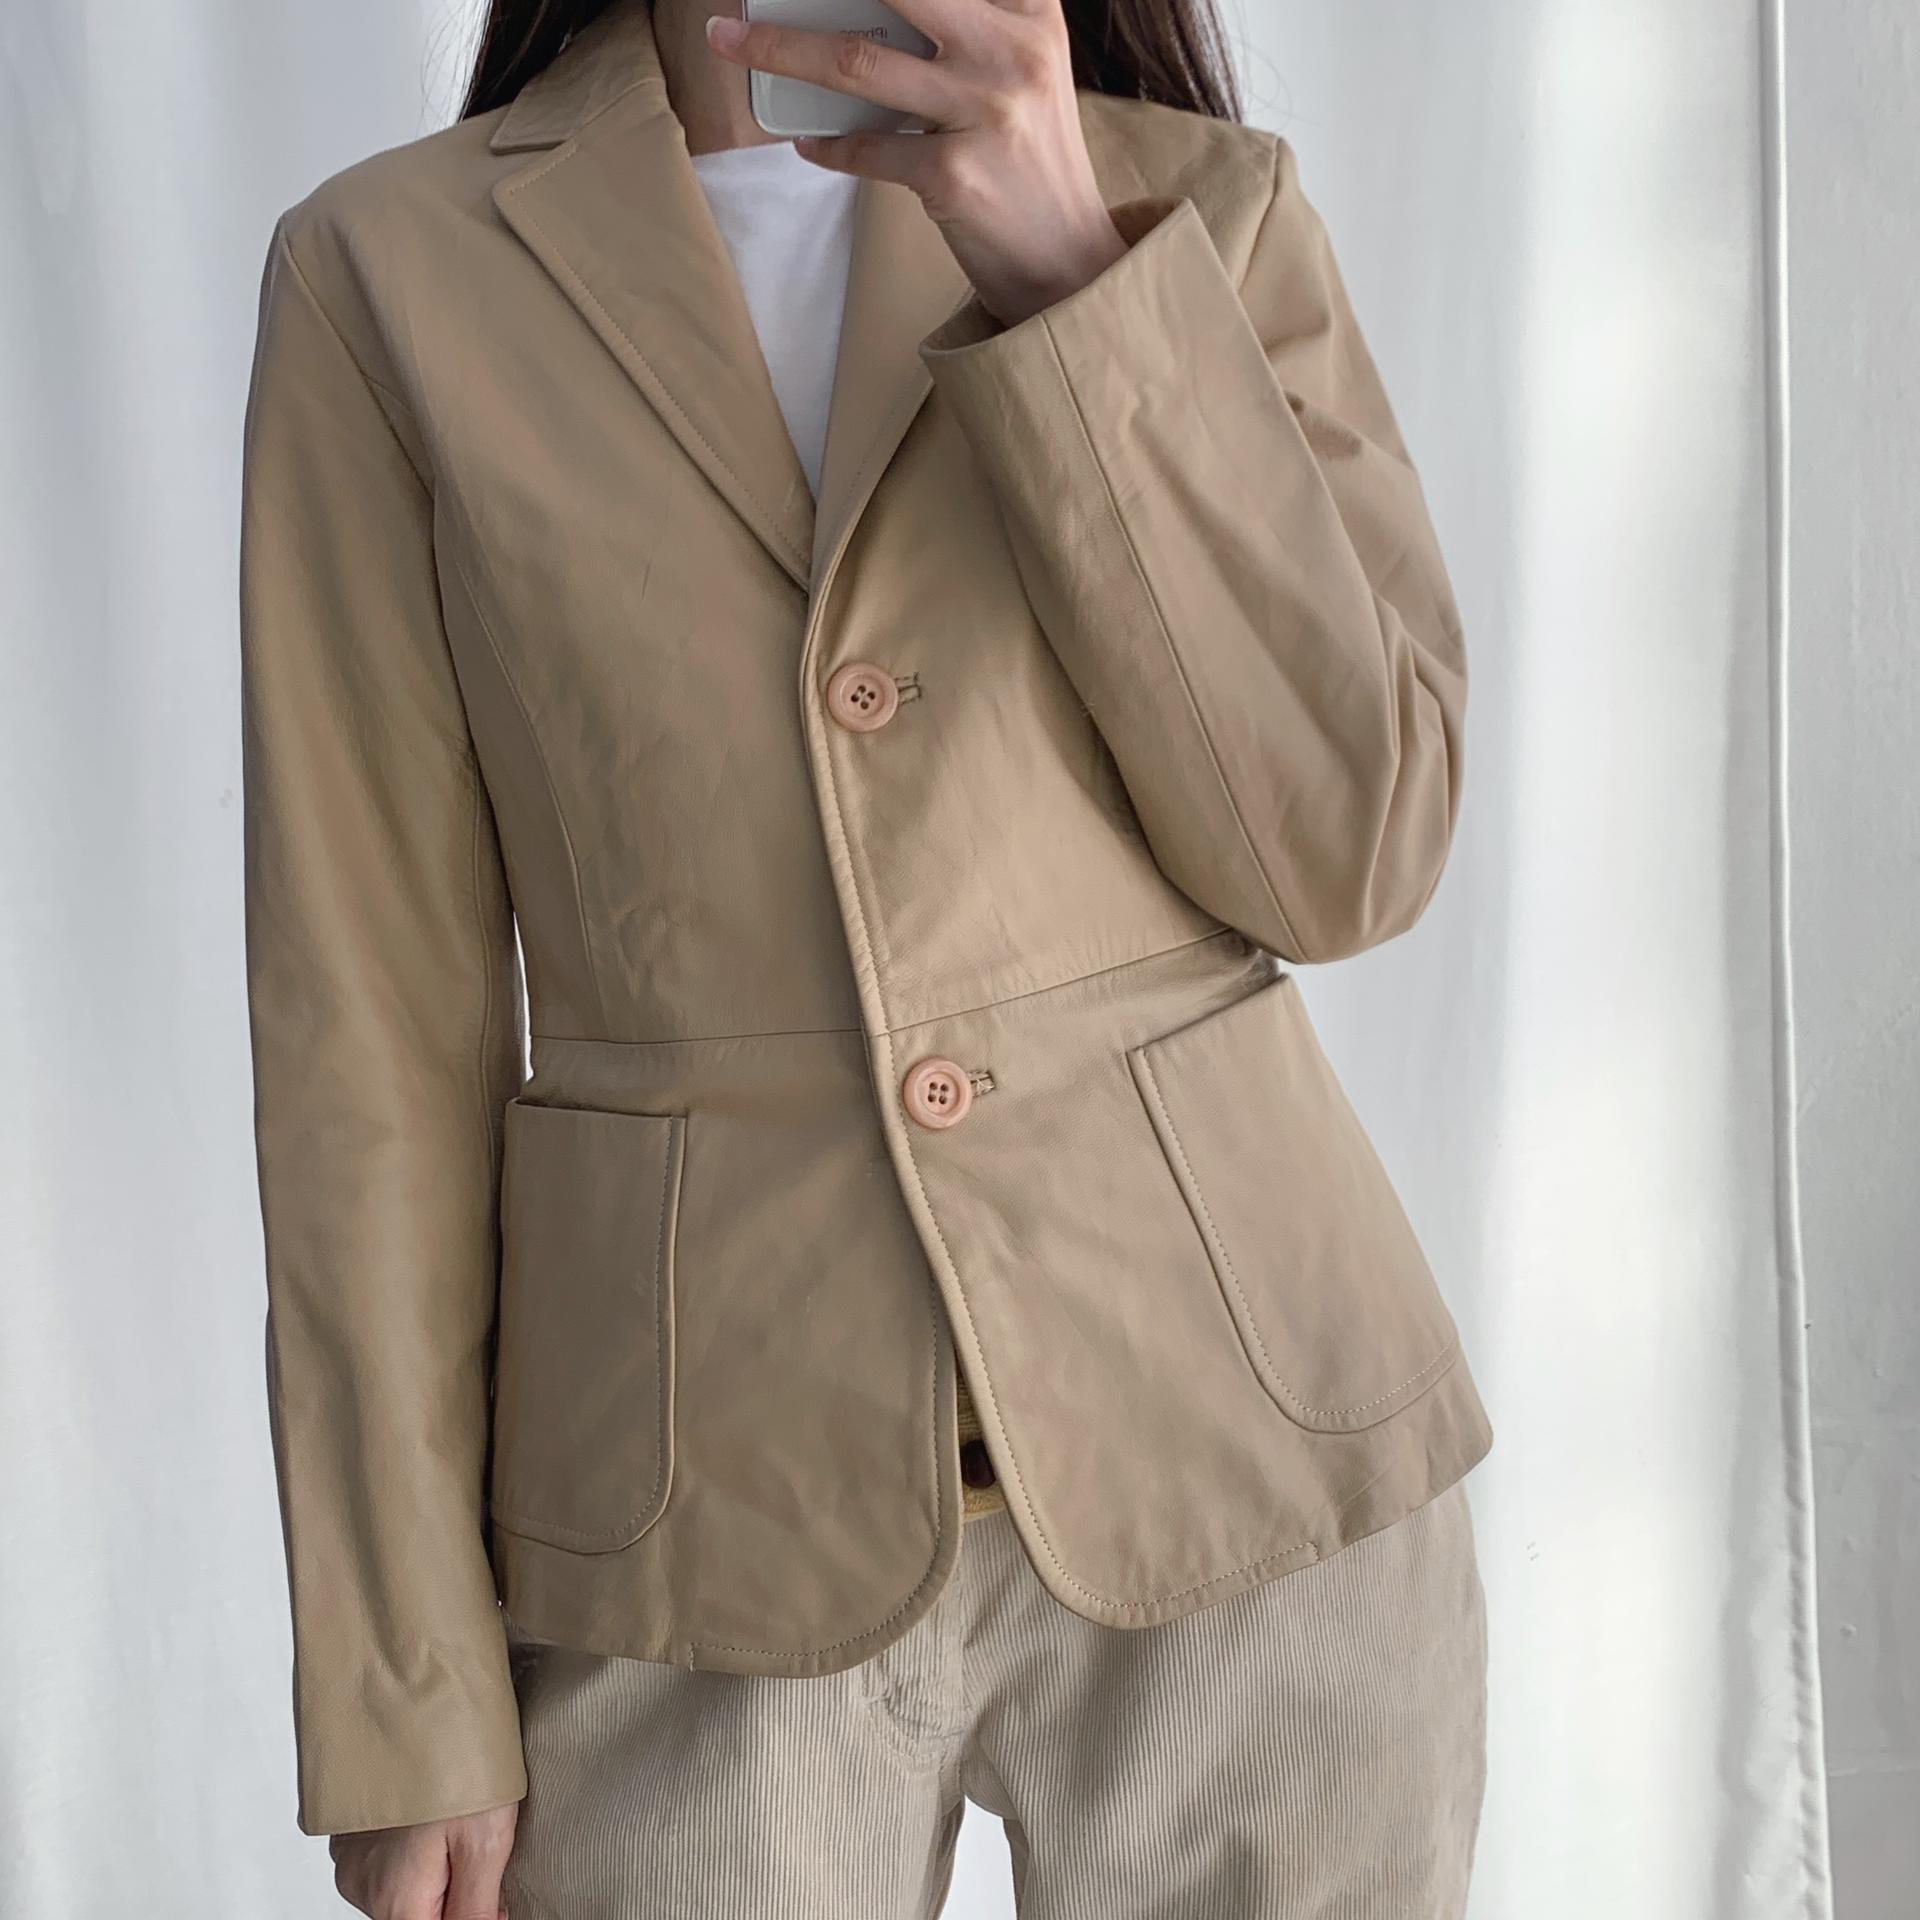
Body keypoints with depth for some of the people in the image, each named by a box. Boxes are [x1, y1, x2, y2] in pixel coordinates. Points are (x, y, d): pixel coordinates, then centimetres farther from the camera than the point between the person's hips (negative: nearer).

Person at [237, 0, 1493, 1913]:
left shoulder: (1202, 201, 3)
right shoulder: (389, 267, 0)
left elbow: (1355, 846, -7)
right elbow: (371, 1018, -2)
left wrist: (1062, 263, -15)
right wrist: (405, 1709, -2)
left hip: (1230, 1448, 1)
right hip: (718, 1521, -1)